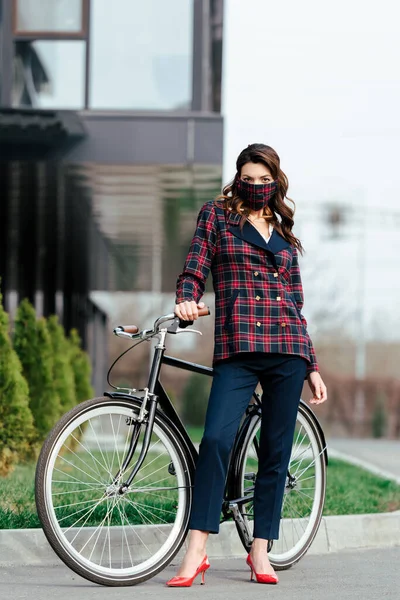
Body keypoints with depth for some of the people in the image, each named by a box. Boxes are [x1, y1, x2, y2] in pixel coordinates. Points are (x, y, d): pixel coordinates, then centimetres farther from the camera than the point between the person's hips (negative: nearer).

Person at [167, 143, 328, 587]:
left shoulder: (284, 233, 19)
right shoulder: (216, 216, 11)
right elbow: (193, 272, 3)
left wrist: (312, 367, 17)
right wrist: (186, 303, -19)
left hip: (287, 350, 4)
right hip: (237, 349, -3)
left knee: (276, 450, 2)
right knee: (216, 438, -20)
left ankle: (260, 551, 10)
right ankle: (196, 552, -18)